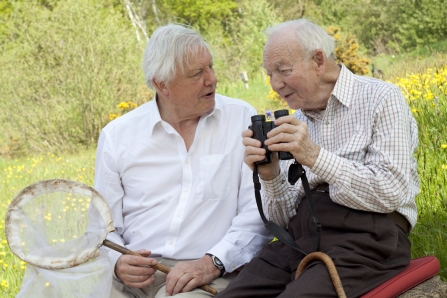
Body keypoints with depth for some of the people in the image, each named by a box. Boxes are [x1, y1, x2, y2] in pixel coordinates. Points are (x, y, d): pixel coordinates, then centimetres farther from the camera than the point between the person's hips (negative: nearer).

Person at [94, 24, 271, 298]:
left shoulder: (242, 119, 4)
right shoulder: (117, 135, 9)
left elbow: (258, 211, -2)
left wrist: (213, 262, -14)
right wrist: (118, 262, -8)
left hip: (210, 275, -1)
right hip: (133, 275, 2)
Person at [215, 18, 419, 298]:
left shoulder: (381, 99, -1)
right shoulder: (296, 121, 16)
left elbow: (392, 193, -12)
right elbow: (284, 218, 13)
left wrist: (316, 157, -18)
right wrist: (271, 176, -7)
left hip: (365, 239, -5)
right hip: (300, 240, 5)